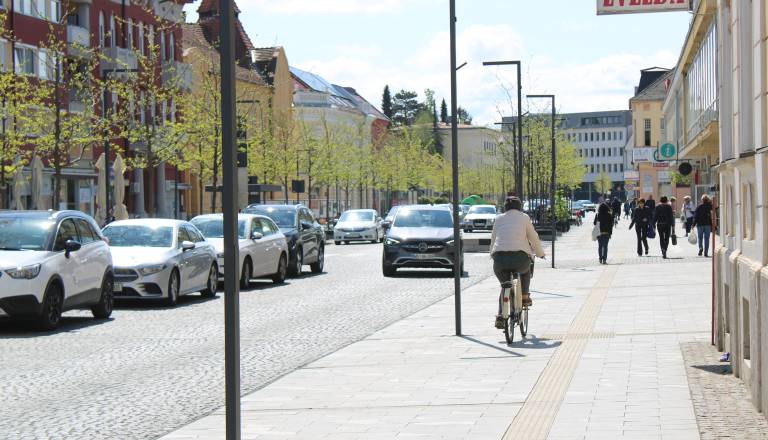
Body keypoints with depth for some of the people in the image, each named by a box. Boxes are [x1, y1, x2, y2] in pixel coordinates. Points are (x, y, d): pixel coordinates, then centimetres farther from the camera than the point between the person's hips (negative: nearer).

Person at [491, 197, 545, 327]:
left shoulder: (499, 219, 18)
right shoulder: (524, 217, 11)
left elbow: (493, 239, 24)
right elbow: (534, 238, 14)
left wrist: (492, 255, 39)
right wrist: (540, 253, 29)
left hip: (500, 258, 2)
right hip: (519, 256, -2)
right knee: (526, 269, 34)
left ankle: (500, 316, 6)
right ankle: (525, 297, 24)